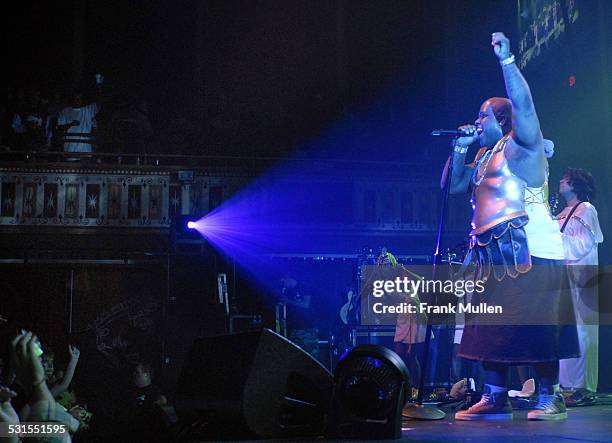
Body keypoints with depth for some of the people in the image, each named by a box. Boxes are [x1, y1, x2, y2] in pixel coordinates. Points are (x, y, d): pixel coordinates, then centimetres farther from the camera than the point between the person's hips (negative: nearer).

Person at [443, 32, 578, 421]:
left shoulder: (520, 144, 0)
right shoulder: (485, 159, 23)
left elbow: (523, 103, -16)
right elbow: (452, 186, 24)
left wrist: (507, 60, -17)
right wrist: (461, 147, 15)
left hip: (529, 251, -9)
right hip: (495, 256, 9)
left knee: (535, 327, -10)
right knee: (491, 328, 7)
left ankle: (550, 398, -5)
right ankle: (495, 398, 11)